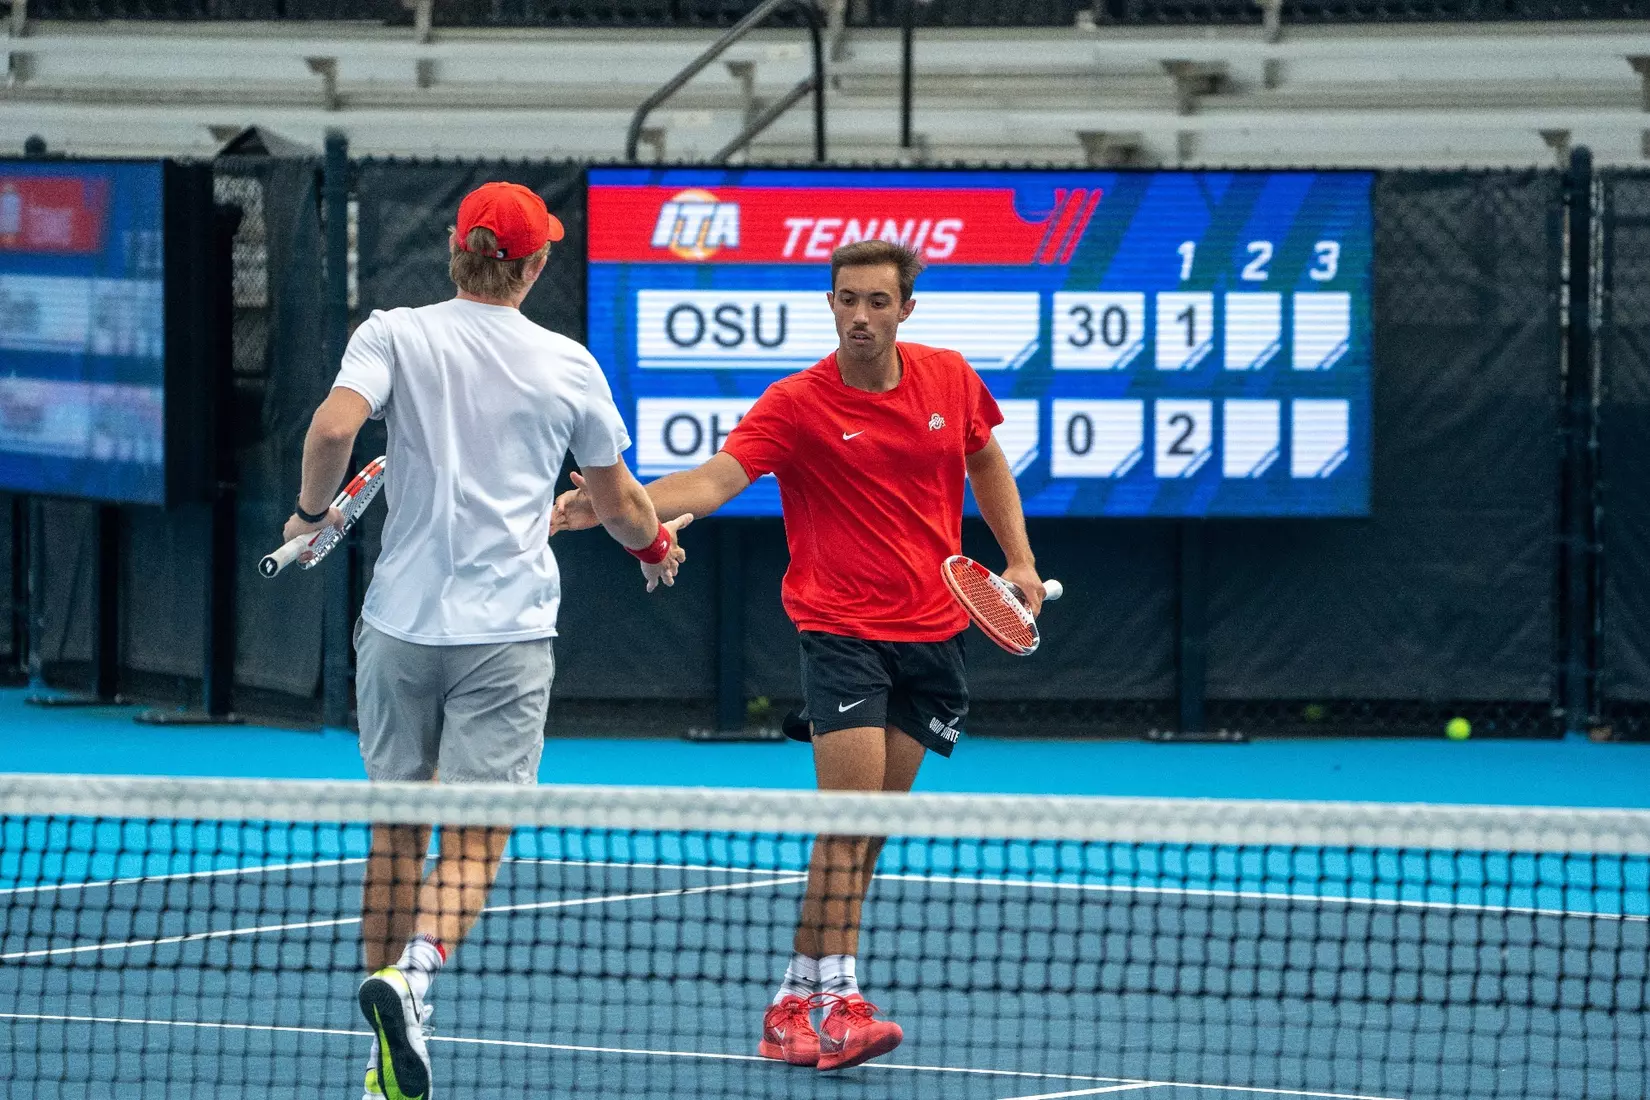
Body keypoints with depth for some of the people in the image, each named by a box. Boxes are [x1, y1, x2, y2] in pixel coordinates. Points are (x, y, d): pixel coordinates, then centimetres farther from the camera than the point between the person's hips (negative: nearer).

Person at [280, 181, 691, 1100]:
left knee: (398, 830, 14)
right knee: (476, 846, -4)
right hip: (508, 632, -2)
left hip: (401, 620, 2)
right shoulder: (567, 365, 3)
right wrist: (658, 547, 35)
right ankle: (410, 976, -32)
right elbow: (619, 504, 13)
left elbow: (334, 430, -17)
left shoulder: (396, 335, 0)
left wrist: (314, 510, 2)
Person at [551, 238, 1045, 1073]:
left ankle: (795, 1004, 13)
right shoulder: (797, 406, -12)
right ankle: (838, 1002, -18)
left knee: (870, 829, 6)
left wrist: (1019, 559, 11)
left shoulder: (949, 379, 3)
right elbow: (715, 478, -24)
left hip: (934, 630, 5)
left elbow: (987, 461, 21)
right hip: (841, 629, -5)